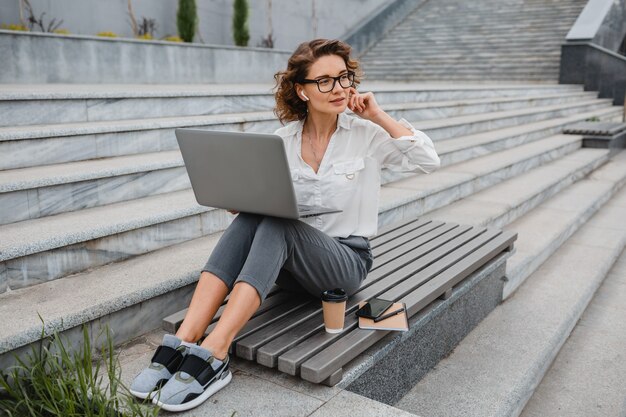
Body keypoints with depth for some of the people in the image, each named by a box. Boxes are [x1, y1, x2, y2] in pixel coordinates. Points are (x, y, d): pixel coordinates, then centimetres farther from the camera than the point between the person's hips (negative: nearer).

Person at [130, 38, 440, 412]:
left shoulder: (367, 134, -2)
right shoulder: (284, 138, 5)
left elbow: (429, 161, -10)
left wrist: (380, 117, -12)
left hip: (347, 261, -3)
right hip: (290, 262, 3)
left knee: (277, 226, -32)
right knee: (250, 220, -29)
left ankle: (213, 357, -40)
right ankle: (183, 342, -35)